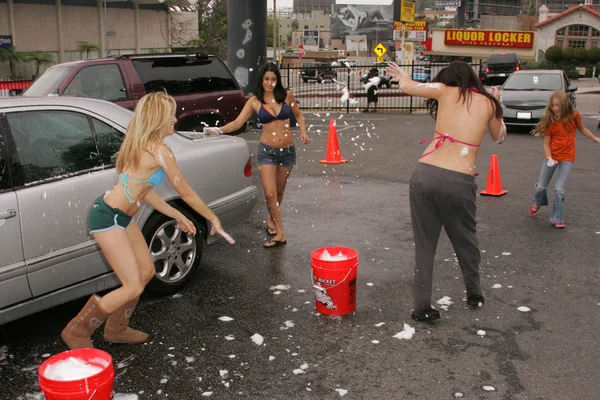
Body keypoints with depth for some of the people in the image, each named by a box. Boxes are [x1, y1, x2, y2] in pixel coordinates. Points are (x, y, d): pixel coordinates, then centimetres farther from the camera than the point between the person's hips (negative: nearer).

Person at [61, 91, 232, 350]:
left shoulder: (141, 146, 10)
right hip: (108, 218, -10)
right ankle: (76, 331, 10)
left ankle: (116, 329, 33)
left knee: (146, 271, 16)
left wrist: (177, 216, 17)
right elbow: (186, 193, -11)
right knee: (133, 287, -7)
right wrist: (213, 219, 1)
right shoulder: (160, 151, -18)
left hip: (121, 216, 10)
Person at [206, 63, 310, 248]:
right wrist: (219, 130, -27)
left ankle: (272, 219, 42)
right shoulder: (255, 101, -4)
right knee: (270, 193, -11)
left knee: (279, 191, 15)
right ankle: (280, 233, -3)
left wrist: (303, 131, -5)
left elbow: (298, 115, 12)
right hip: (267, 151, -2)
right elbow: (237, 122, -12)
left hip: (288, 150, 2)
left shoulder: (286, 95, -1)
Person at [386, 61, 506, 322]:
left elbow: (407, 86, 18)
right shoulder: (488, 102, 12)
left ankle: (423, 307, 15)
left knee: (424, 244, 12)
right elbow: (499, 137, 28)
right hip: (459, 182, 0)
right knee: (466, 240, 23)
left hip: (425, 174, 0)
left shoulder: (445, 91, 9)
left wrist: (403, 76, 40)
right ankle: (474, 295, 41)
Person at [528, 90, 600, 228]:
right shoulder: (549, 120, -11)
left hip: (567, 158, 0)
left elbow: (582, 129, 14)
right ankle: (537, 203, 42)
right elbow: (546, 143, -9)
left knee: (559, 189, -10)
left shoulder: (574, 116, -7)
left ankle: (557, 219, 3)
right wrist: (549, 158, -23)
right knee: (541, 186, 8)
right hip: (551, 157, 1)